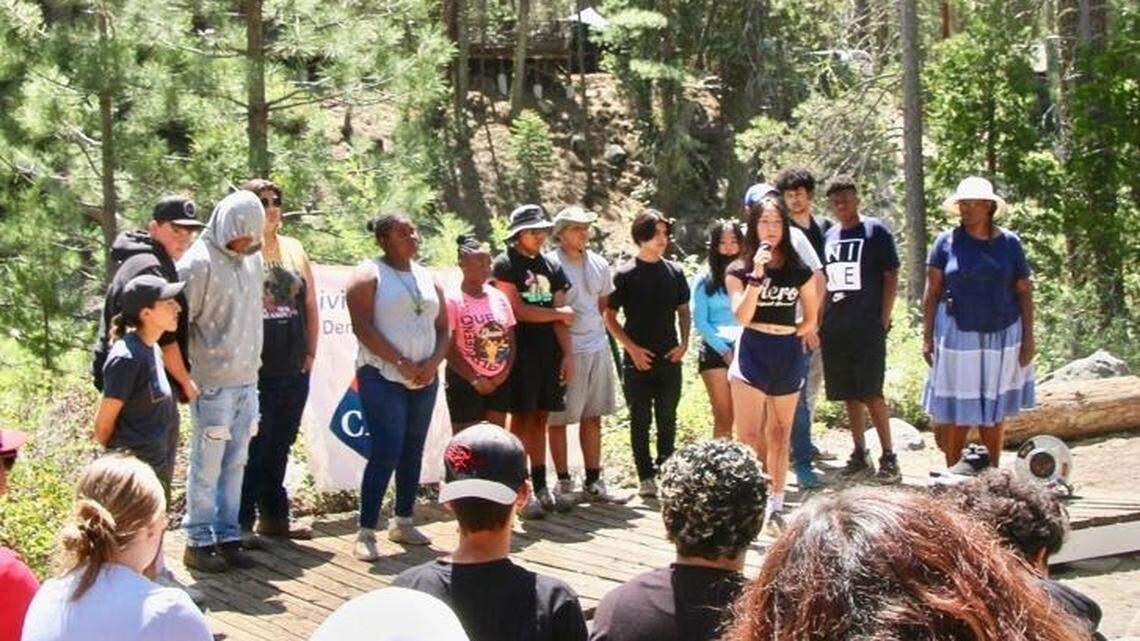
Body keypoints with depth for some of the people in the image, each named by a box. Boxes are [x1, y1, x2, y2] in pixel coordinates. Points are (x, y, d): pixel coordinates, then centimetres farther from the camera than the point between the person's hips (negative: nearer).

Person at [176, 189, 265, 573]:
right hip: (213, 383, -6)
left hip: (247, 380, 7)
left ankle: (227, 536, 18)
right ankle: (198, 541, 8)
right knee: (207, 466, 0)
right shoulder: (200, 262, -11)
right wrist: (185, 378, -9)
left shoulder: (252, 259, 11)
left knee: (235, 463, 10)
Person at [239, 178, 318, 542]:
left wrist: (310, 353, 11)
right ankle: (241, 522, 6)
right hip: (253, 372, -6)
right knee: (251, 447, -2)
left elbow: (311, 306, 17)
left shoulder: (294, 250, 12)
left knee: (279, 447, 14)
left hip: (293, 371, 6)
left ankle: (274, 517, 25)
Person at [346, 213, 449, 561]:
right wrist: (401, 362, -17)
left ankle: (403, 522, 22)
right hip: (383, 377, -6)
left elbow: (443, 328, 14)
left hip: (425, 379, 6)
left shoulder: (428, 278, 15)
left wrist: (433, 362, -5)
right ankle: (366, 532, -8)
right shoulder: (369, 275, -4)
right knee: (386, 451, -13)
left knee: (413, 451, 10)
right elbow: (362, 326, -13)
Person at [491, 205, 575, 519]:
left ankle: (541, 487, 13)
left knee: (541, 419, 9)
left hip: (550, 354, 6)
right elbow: (518, 311, -12)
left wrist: (567, 354, 2)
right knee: (521, 420, -5)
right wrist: (560, 314, -1)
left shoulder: (552, 268, 15)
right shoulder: (505, 265, -3)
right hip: (522, 354, -6)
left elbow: (562, 317, 11)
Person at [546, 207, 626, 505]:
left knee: (592, 417, 11)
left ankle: (593, 483, 18)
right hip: (566, 350, -6)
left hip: (598, 347, 6)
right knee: (560, 419, 2)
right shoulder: (550, 264, -9)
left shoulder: (599, 264, 10)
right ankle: (563, 483, 10)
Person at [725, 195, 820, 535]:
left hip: (788, 354, 3)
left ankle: (776, 506, 18)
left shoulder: (799, 271, 6)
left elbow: (811, 319, 15)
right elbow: (742, 316, -14)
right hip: (752, 354, -3)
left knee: (779, 435, 10)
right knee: (749, 436, -12)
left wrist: (791, 334, 3)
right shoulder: (739, 270, 0)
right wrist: (756, 274, -20)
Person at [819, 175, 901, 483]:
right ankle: (860, 455, 16)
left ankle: (888, 456, -3)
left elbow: (891, 277, -4)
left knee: (871, 393, -9)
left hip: (867, 328, -5)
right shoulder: (828, 236, 14)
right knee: (849, 395, 8)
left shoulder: (876, 231, -1)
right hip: (834, 329, 6)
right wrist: (820, 321, 10)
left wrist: (883, 321, -10)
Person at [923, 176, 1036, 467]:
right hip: (958, 335, -1)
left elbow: (1024, 292, 6)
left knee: (996, 410, 10)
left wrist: (1028, 337, 2)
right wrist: (927, 336, -3)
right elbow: (932, 292, 1)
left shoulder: (1009, 243, 3)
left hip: (1001, 335, 2)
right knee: (956, 411, 0)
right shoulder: (947, 242, 0)